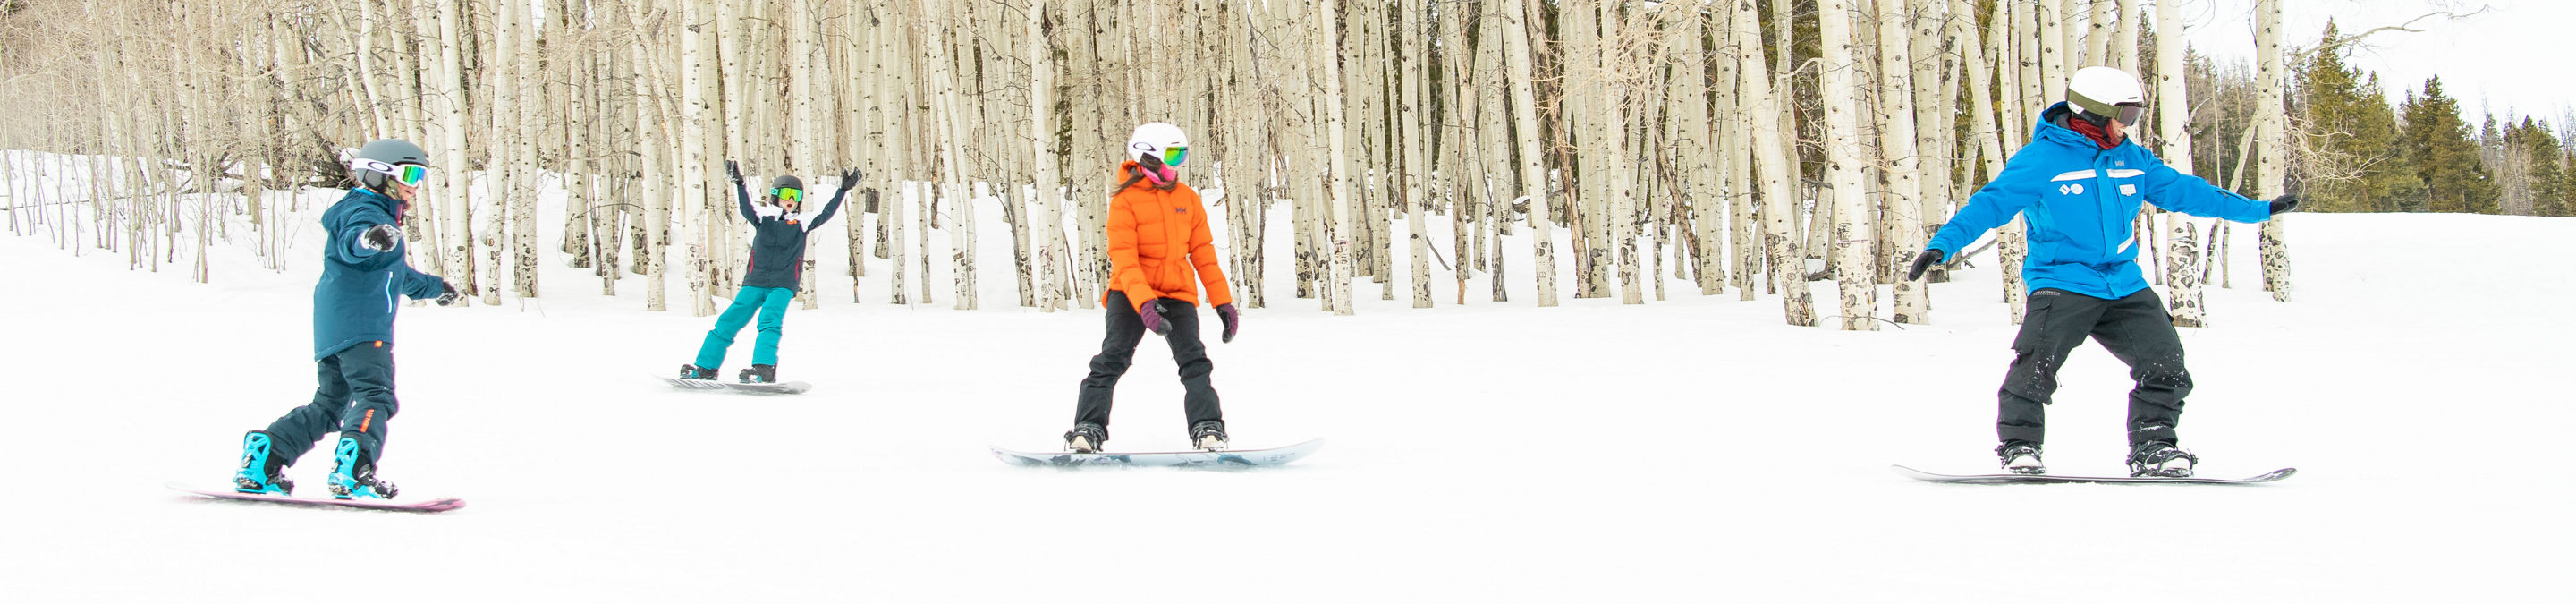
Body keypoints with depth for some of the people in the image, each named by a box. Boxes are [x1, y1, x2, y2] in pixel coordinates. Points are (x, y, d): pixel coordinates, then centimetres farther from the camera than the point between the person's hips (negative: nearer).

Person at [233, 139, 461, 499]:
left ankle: (261, 461, 12)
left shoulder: (383, 220, 30)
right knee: (375, 396, -19)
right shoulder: (364, 210, -4)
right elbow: (350, 243, -30)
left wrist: (435, 288, 64)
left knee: (329, 405, 13)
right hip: (359, 324, -11)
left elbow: (397, 275, 48)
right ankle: (352, 471, -32)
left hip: (334, 330, 11)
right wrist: (368, 238, -54)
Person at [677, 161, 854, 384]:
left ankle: (765, 369, -31)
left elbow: (825, 214, 2)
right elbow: (746, 207, -7)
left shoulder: (802, 223, 10)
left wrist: (843, 191, -8)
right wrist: (738, 183, -23)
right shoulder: (763, 217, 9)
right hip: (754, 282, 1)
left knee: (769, 321, -22)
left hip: (783, 286, -1)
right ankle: (706, 366, 4)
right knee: (729, 320, -3)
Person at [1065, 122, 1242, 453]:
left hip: (1177, 292, 4)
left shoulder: (1188, 198, 9)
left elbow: (1203, 253, 13)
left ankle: (1207, 430, -8)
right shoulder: (1126, 200, -6)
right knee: (1112, 359, -12)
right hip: (1131, 292, -4)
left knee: (1193, 360, -9)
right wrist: (1143, 302, -28)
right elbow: (1123, 259, -14)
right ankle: (1087, 430, -9)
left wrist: (1223, 301, 7)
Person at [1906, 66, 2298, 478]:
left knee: (2166, 365, 2)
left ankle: (2153, 448, 15)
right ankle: (2019, 447, -6)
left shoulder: (2132, 160, 11)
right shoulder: (2042, 159, -9)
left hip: (2124, 285, 6)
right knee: (2037, 362, -21)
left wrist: (2257, 210, 27)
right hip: (2063, 283, -6)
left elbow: (2182, 191, 21)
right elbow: (1991, 203, -13)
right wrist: (1942, 245, -25)